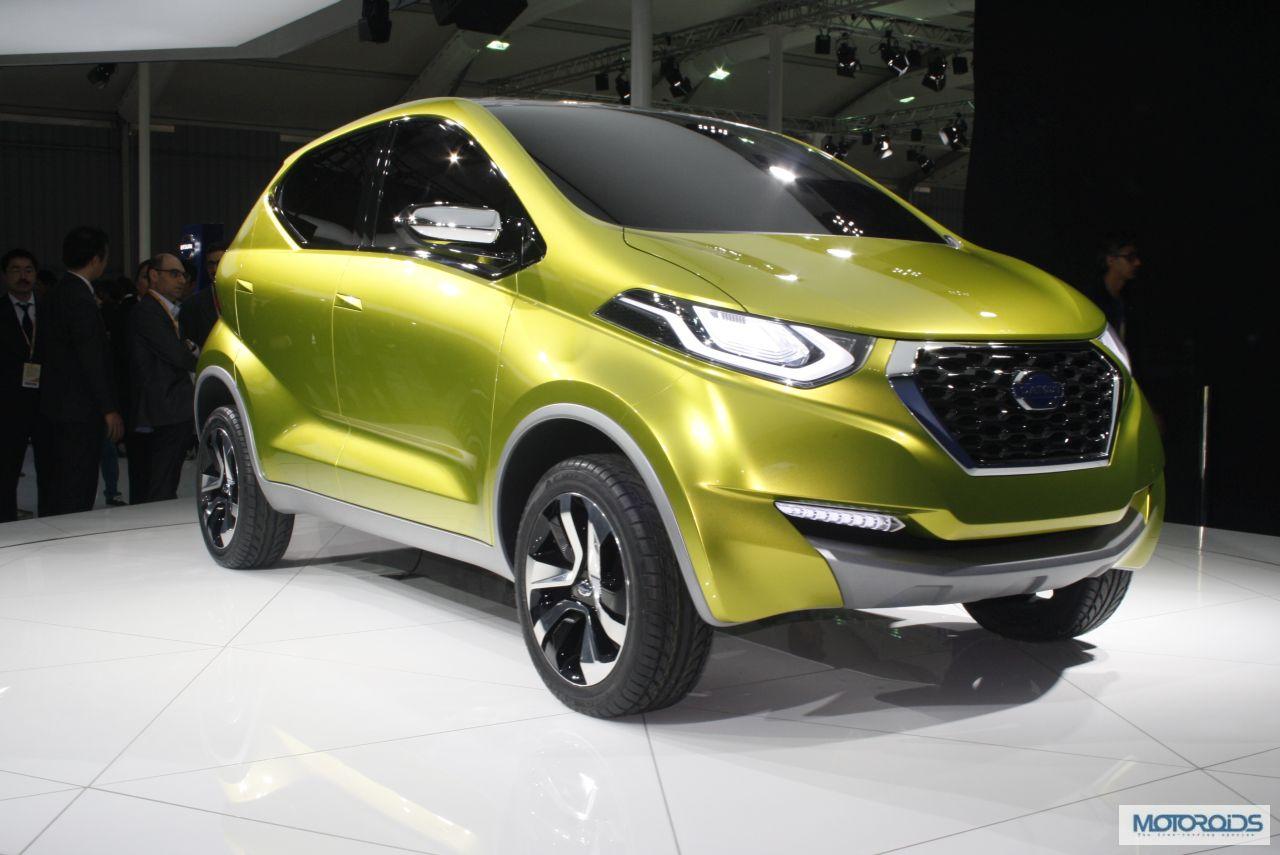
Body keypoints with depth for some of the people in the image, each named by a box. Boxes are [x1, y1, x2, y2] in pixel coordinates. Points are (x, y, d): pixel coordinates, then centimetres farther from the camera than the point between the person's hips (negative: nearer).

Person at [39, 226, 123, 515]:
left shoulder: (58, 293, 13)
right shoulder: (80, 299, -17)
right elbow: (91, 360, -19)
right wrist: (108, 408, -17)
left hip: (59, 405, 10)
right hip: (80, 410, -10)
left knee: (62, 485, 15)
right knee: (77, 491, -5)